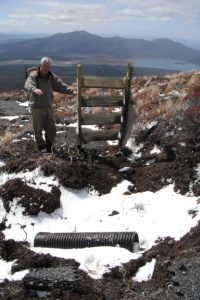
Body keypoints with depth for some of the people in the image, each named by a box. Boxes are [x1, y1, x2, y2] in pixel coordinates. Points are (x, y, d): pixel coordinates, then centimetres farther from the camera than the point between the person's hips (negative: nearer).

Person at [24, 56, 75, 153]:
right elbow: (27, 85, -28)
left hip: (48, 107, 4)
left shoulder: (52, 77, 6)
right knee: (38, 129, 5)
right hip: (36, 107, -4)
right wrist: (34, 89, -50)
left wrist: (71, 91, -13)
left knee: (51, 129, 7)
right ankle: (41, 147, 23)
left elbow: (61, 86, 2)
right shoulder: (33, 75, -10)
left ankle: (49, 147, 26)